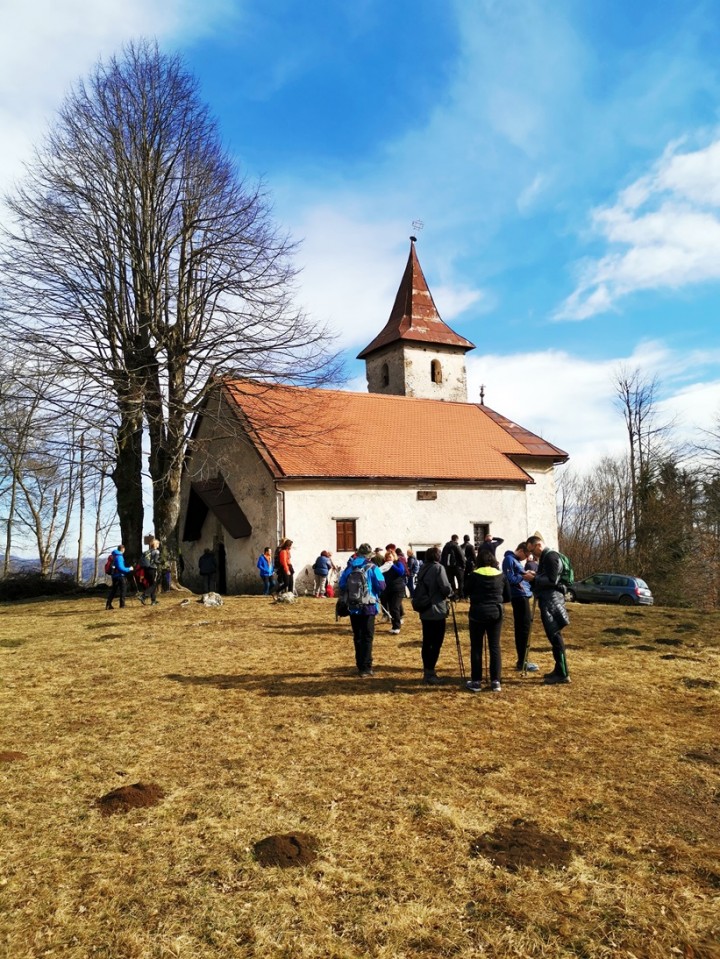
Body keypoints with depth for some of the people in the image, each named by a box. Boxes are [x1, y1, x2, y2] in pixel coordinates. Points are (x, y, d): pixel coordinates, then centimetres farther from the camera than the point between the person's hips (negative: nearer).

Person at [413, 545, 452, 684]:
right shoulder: (438, 568, -12)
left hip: (424, 611, 7)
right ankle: (430, 672, -1)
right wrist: (450, 590, 4)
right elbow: (446, 589, -16)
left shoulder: (422, 568, 9)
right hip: (437, 611, -7)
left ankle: (427, 671, 20)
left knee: (427, 642, 12)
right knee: (437, 642, -1)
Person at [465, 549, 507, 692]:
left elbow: (467, 593, 3)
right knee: (495, 647, 7)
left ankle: (476, 681, 8)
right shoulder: (500, 575, 1)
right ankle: (496, 681, 7)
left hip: (477, 613, -2)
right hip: (495, 613, 2)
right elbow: (507, 595, 8)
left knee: (476, 648, 5)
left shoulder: (475, 575, -7)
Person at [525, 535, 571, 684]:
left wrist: (534, 579, -15)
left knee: (555, 636, -8)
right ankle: (559, 670, 19)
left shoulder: (551, 556, -13)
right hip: (547, 601, 10)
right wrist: (534, 577, 5)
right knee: (553, 636, 12)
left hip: (552, 601, -10)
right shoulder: (544, 557, 18)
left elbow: (552, 580, -21)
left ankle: (563, 674, -4)